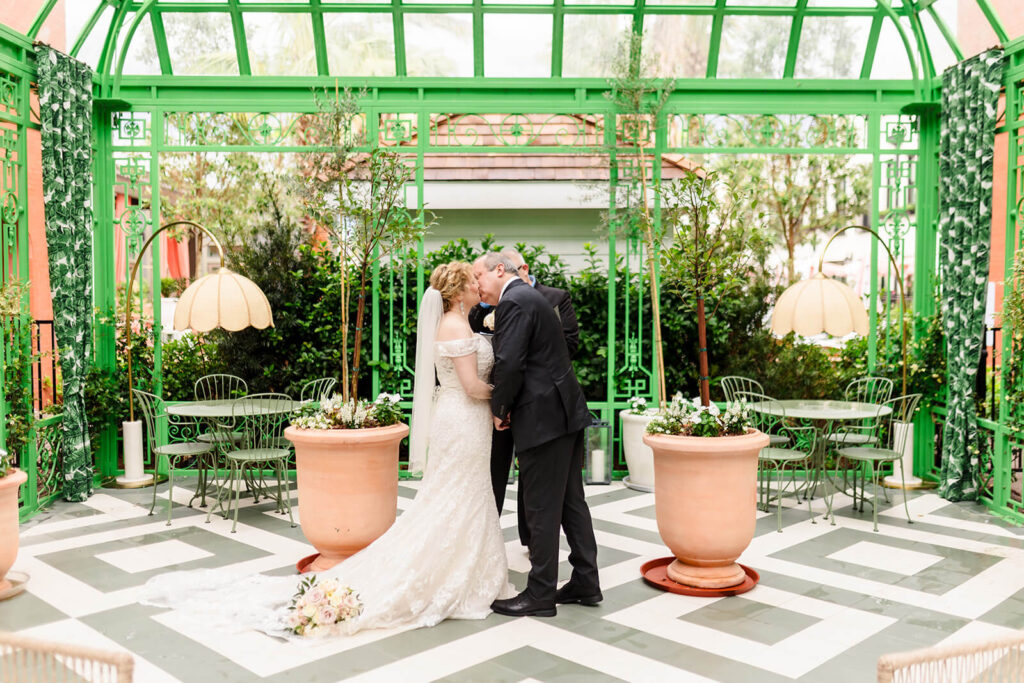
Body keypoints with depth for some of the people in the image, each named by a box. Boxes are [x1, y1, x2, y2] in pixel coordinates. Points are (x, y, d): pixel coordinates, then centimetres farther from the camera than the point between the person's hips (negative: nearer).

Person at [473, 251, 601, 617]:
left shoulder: (513, 302, -13)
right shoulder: (531, 297, 18)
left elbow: (509, 364, -22)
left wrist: (499, 409, -7)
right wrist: (507, 405, 9)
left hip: (543, 418, -10)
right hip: (566, 411, 10)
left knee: (541, 508, 0)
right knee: (571, 500, 15)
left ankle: (540, 594, 11)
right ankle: (585, 583, 25)